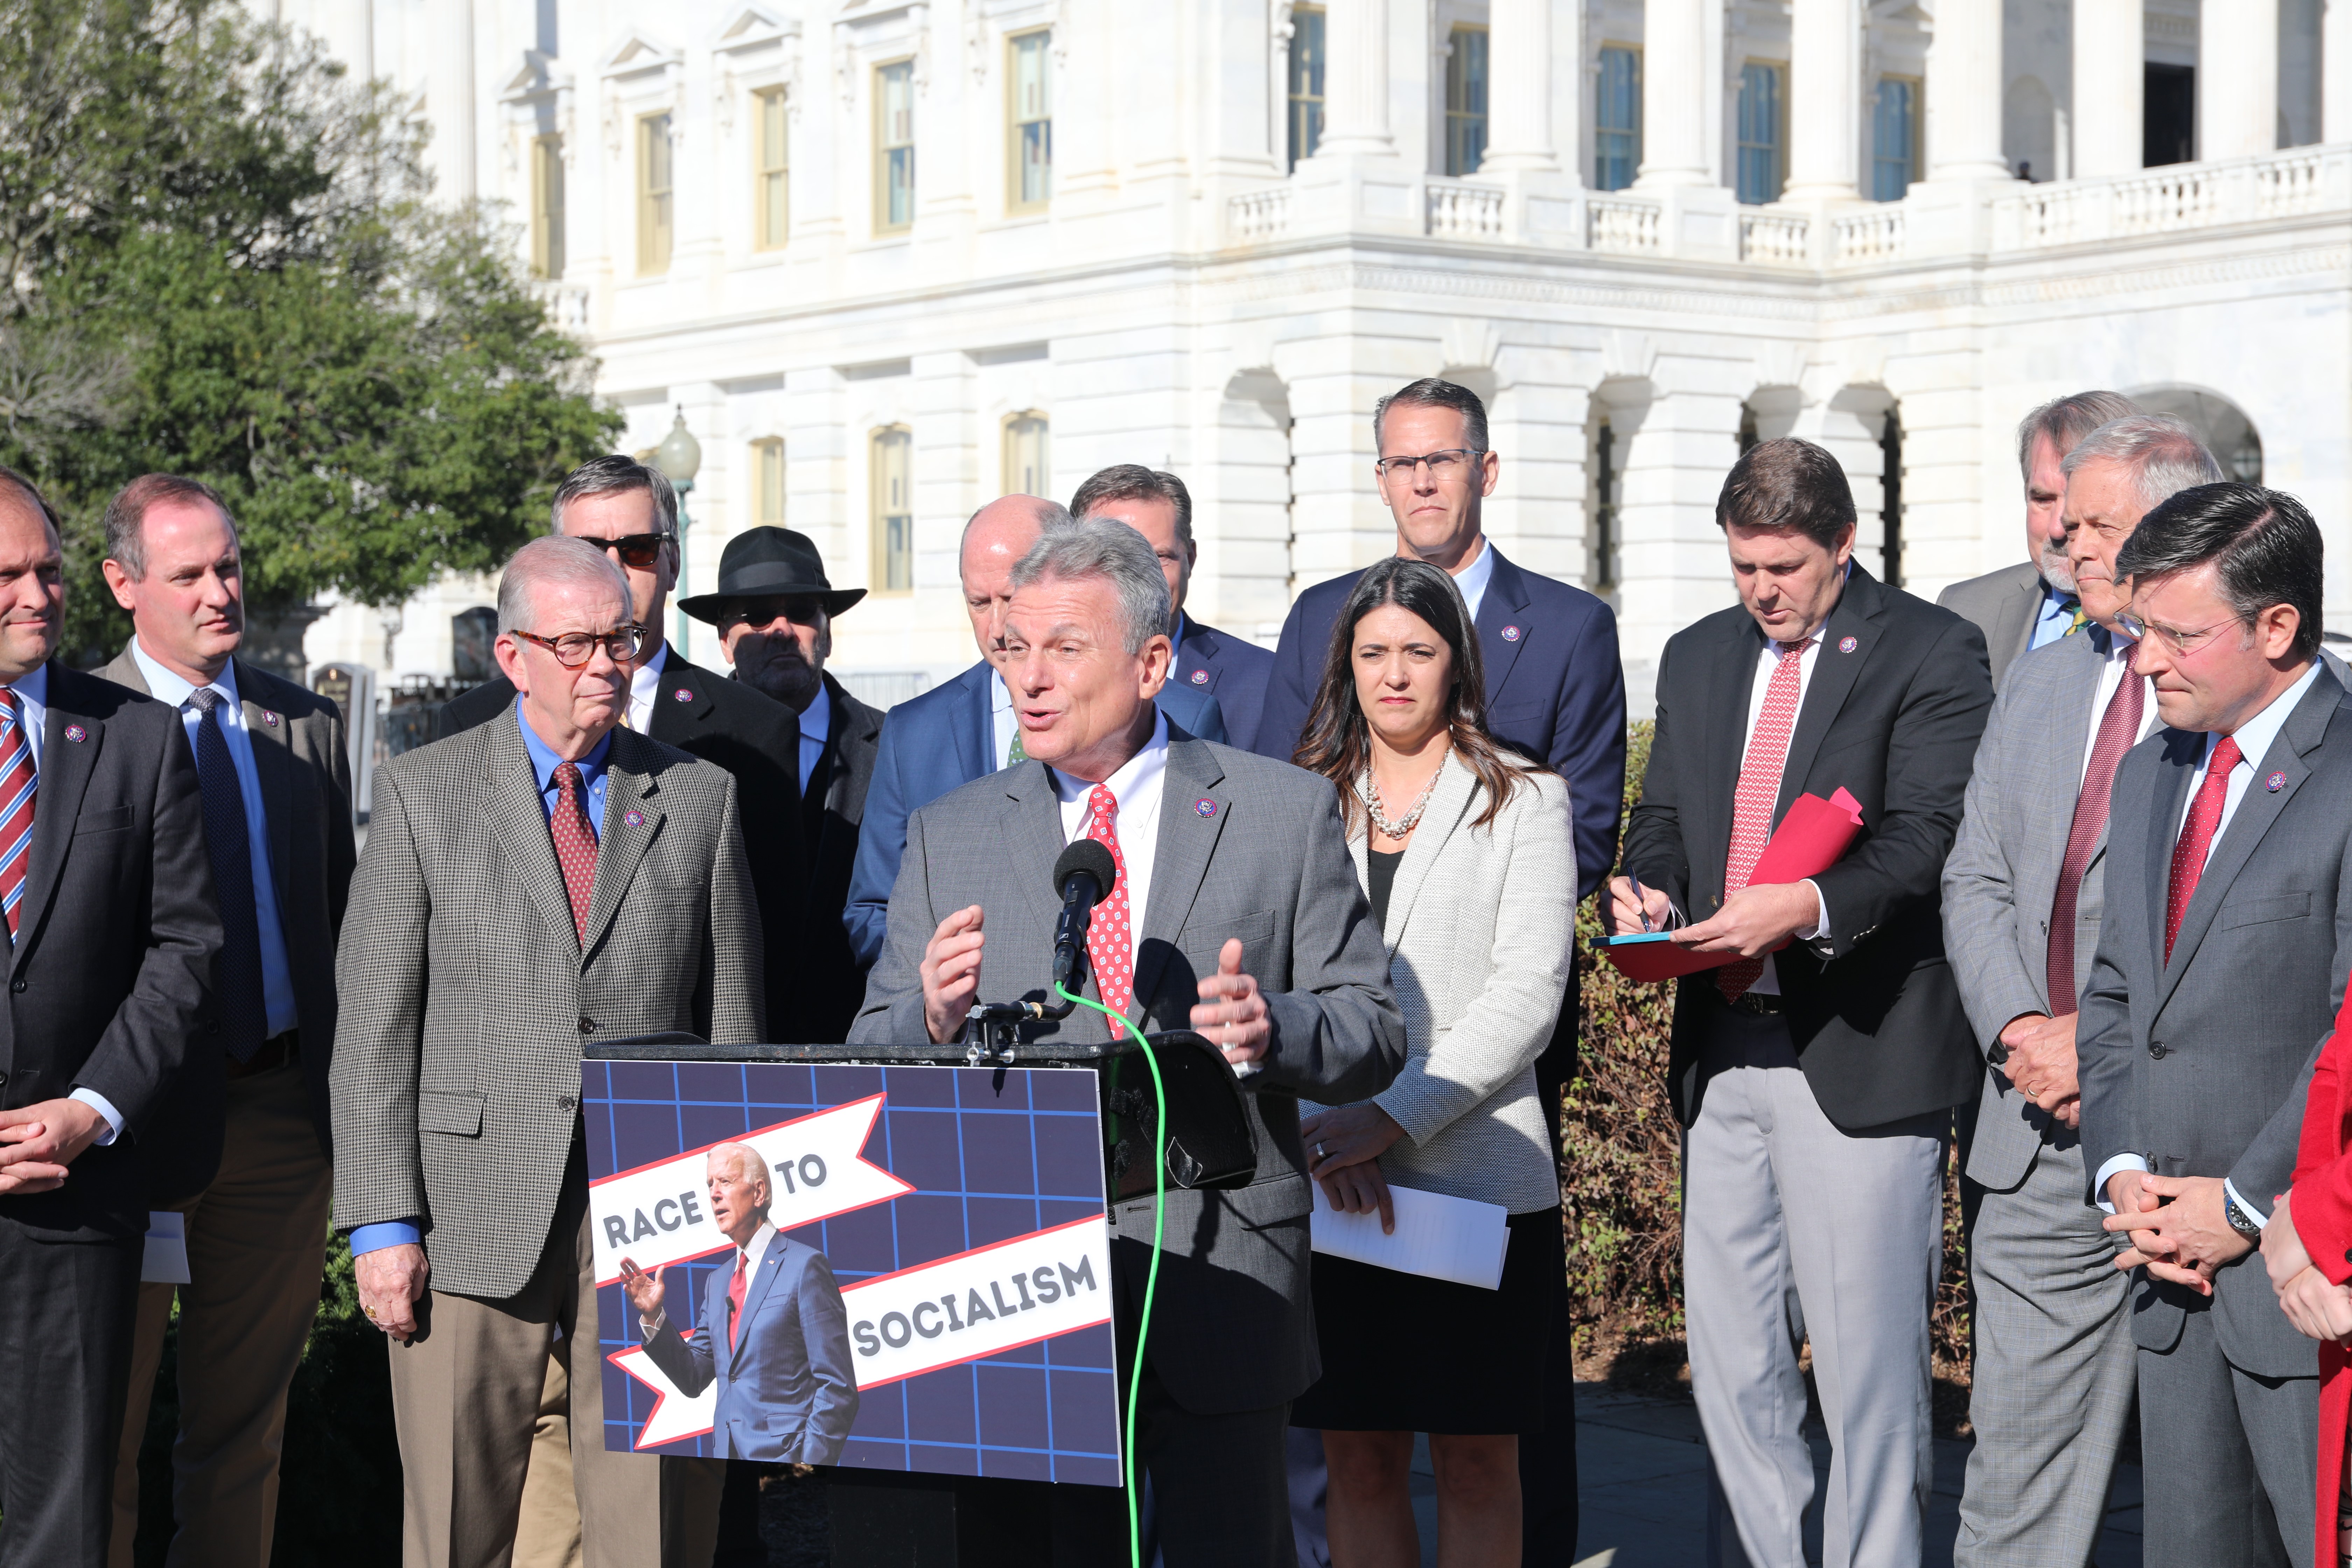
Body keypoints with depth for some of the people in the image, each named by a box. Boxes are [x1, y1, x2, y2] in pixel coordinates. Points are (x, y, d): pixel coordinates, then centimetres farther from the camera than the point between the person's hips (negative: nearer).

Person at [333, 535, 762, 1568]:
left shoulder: (700, 797, 10)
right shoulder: (423, 793, 5)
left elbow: (734, 1025, 9)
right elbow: (374, 1025, 1)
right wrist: (382, 1222, -6)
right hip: (476, 1221, -1)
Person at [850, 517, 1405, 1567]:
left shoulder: (1287, 812, 4)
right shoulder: (948, 836, 10)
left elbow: (1373, 1035, 3)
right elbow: (873, 1064, 8)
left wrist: (1274, 1029, -19)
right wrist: (933, 1018, -15)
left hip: (1225, 1288, -1)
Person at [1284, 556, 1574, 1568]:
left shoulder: (1523, 800, 5)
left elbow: (1528, 991, -5)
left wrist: (1393, 1115, -15)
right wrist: (1330, 1123, -12)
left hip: (1475, 1171, -2)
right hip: (1330, 1179, 2)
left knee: (1477, 1459, 1)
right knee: (1359, 1457, 4)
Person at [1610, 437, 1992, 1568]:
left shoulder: (1930, 652, -4)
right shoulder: (1698, 659, 17)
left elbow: (1927, 836, -13)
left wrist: (1810, 907, -28)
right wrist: (1647, 885, -1)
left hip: (1860, 1052, -6)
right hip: (1722, 1048, 6)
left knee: (1866, 1358, -4)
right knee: (1727, 1353, 10)